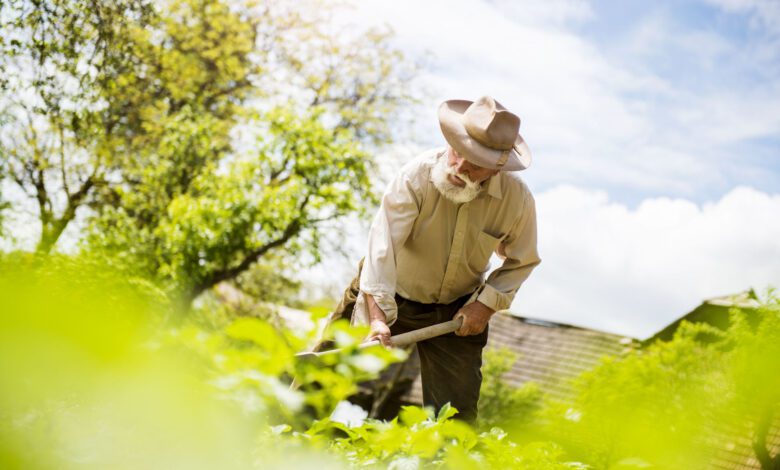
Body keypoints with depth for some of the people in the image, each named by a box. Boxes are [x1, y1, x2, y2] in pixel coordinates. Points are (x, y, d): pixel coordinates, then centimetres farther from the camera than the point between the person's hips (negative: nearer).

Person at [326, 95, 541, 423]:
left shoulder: (517, 199, -17)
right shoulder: (417, 175, -27)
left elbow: (521, 262, 2)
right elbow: (383, 240, -35)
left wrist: (488, 304, -12)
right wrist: (378, 316, -45)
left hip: (458, 311, 2)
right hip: (391, 296, -2)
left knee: (455, 414, 1)